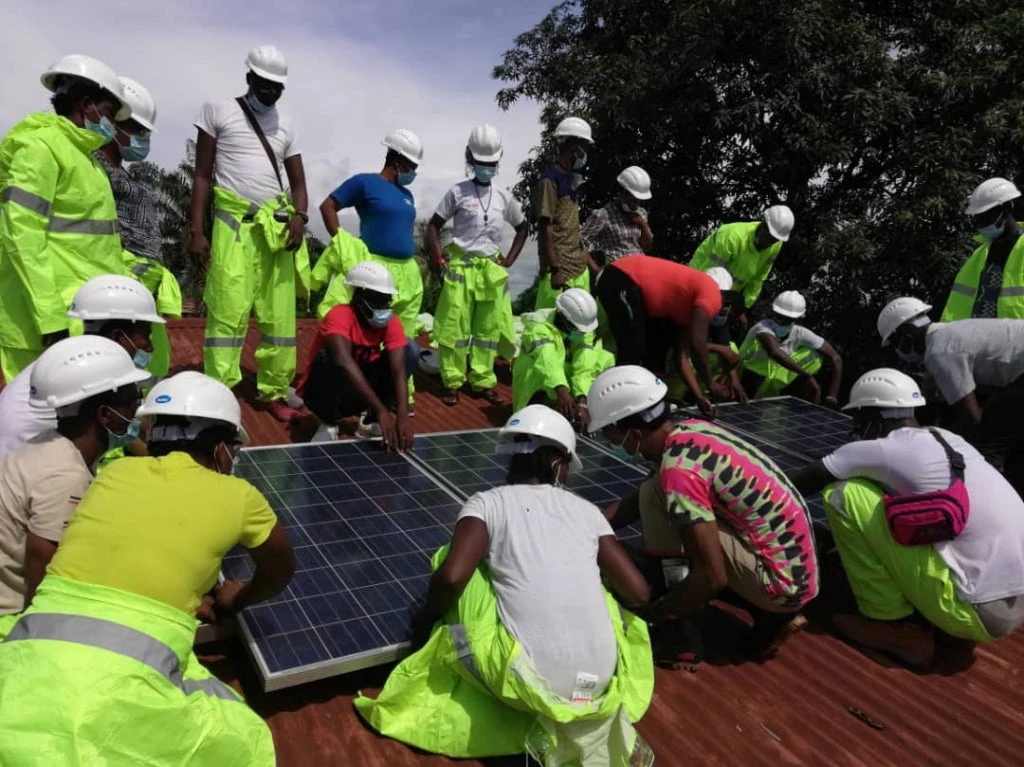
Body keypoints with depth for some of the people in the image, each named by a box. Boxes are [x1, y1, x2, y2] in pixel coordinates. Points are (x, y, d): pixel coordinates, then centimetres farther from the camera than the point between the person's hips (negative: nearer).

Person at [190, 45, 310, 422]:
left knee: (280, 315, 2)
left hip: (277, 227, 4)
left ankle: (273, 392, 10)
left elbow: (298, 180, 15)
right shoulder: (218, 111, 6)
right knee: (229, 312, -10)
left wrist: (299, 216, -7)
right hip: (233, 224, -4)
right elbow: (202, 175, 4)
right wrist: (197, 231, -4)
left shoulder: (285, 123, 17)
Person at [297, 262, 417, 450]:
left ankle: (370, 422, -3)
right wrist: (381, 410, -51)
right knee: (328, 356, -36)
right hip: (324, 393, -4)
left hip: (359, 393, 5)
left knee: (410, 348, -12)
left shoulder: (391, 322, -12)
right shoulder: (340, 316, -27)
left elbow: (399, 370, -24)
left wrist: (402, 417, -40)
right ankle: (329, 424, -10)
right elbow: (344, 362, -43)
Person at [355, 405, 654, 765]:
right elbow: (638, 592, 8)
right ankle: (592, 720, 16)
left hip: (531, 680, -4)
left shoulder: (488, 502, 0)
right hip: (601, 681, 4)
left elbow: (451, 577, -14)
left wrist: (425, 620, 8)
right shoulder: (587, 509, 8)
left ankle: (538, 721, 5)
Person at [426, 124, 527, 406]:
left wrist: (510, 258, 10)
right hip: (460, 266, -3)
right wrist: (437, 254, -12)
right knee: (455, 326, -2)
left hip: (491, 269, 4)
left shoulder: (504, 198, 9)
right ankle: (452, 382, 6)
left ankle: (483, 382, 15)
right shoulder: (458, 192, -1)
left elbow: (522, 227, 22)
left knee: (488, 328, 6)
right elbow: (434, 225, 3)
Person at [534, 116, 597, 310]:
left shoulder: (570, 180, 17)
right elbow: (545, 228, -14)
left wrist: (591, 262, 20)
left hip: (579, 268, 9)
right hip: (561, 271, -9)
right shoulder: (550, 180, -9)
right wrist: (555, 269, -18)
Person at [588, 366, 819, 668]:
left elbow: (712, 577, -24)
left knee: (656, 498, -15)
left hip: (781, 581, -9)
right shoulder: (690, 430, 2)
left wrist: (652, 614, -10)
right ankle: (772, 616, 15)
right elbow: (636, 501, 16)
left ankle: (679, 640, -4)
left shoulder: (679, 471, -25)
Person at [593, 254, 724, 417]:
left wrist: (699, 397, 16)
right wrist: (710, 383, 0)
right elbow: (697, 343, -12)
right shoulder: (711, 292, -3)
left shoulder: (690, 306, 22)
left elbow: (681, 356, 19)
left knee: (656, 350, 16)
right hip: (622, 282, -10)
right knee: (632, 352, -11)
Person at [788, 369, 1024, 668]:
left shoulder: (882, 450, -12)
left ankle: (895, 626, 2)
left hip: (979, 611, -8)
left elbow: (797, 484, -3)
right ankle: (919, 616, 15)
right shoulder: (947, 440, 9)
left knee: (843, 494, -9)